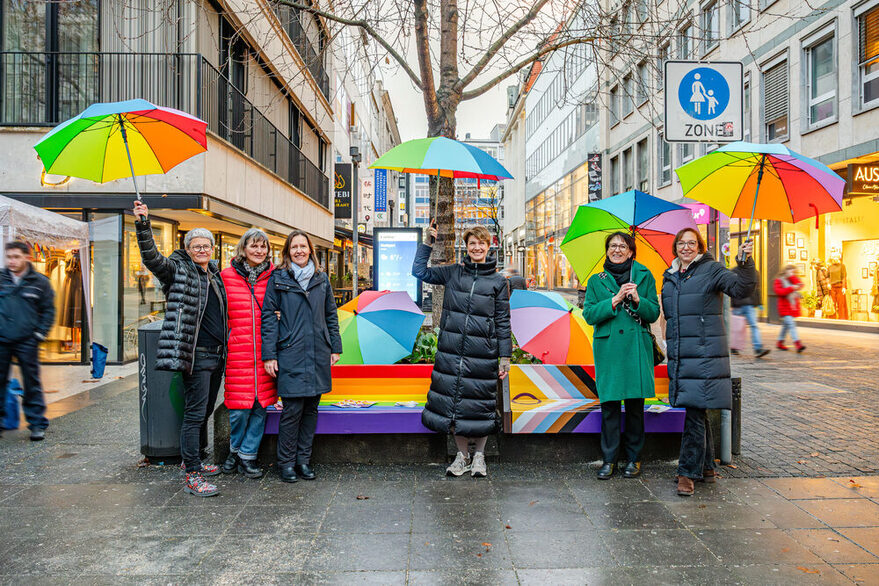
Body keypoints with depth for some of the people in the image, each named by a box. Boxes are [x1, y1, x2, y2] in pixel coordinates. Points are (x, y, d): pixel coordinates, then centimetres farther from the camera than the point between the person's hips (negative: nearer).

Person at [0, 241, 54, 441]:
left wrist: (40, 333, -2)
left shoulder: (40, 282, 3)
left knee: (32, 383, 3)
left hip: (27, 342, -1)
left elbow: (49, 310, 7)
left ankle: (37, 424, 11)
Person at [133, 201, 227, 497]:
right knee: (195, 412, -8)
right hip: (196, 354, -7)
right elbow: (151, 257, -19)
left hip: (217, 354, 8)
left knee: (206, 410, 17)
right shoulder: (178, 270, -2)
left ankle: (194, 459, 33)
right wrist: (143, 224, -30)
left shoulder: (215, 273, 17)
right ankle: (192, 476, -4)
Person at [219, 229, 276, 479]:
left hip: (264, 352, 2)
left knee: (260, 405, 5)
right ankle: (235, 450, 26)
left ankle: (247, 455, 20)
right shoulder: (226, 277, 3)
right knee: (239, 407, 0)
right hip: (237, 352, -1)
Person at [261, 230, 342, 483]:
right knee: (292, 409, -5)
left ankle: (304, 460, 20)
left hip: (318, 354, 4)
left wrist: (335, 347, 12)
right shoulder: (278, 279, 2)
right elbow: (268, 317, 0)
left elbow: (331, 314, 17)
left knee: (311, 407, 8)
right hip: (290, 355, -4)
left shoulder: (321, 278, 12)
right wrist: (269, 354, -6)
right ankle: (286, 462, 11)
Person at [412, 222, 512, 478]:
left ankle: (479, 456, 23)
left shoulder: (497, 281, 5)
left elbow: (503, 322, 5)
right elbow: (419, 271, 11)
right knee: (453, 401, 6)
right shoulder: (452, 273, 8)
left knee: (480, 404, 4)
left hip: (482, 354, -2)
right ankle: (462, 455, 22)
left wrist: (505, 356, 2)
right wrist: (428, 243, 2)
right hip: (451, 350, 2)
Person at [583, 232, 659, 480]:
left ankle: (633, 457, 17)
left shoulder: (644, 276, 10)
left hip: (636, 347, 0)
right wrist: (615, 300, -12)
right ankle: (609, 458, 10)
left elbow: (654, 314, 5)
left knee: (635, 403, 3)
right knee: (609, 403, -1)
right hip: (608, 348, 0)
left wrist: (637, 300, -13)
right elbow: (589, 315, -1)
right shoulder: (596, 281, 10)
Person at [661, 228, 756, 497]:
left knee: (694, 411, -8)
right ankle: (706, 467, 26)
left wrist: (745, 263, -28)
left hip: (705, 353, -5)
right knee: (696, 413, 13)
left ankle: (688, 472, -1)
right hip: (678, 355, 6)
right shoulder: (669, 277, 16)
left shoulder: (711, 270, 0)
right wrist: (667, 343, 16)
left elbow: (741, 288, -13)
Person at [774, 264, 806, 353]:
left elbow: (800, 285, -3)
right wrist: (791, 288, -23)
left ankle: (780, 343, 26)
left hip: (793, 307, 7)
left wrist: (792, 276, -7)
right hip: (784, 307, -7)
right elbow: (779, 291, -16)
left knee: (786, 325, 14)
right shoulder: (779, 280, 0)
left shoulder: (793, 279, 16)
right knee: (791, 324, -17)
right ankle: (797, 343, -25)